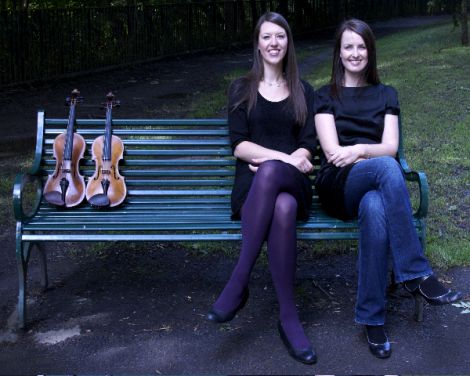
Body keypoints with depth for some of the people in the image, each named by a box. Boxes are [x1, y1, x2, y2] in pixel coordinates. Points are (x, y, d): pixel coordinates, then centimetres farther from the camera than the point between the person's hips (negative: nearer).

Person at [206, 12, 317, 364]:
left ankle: (238, 284, -37)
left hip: (292, 184, 1)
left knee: (270, 173, -40)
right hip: (252, 185, 0)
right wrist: (285, 158, -12)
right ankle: (289, 318, -35)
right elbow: (240, 146, 2)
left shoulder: (304, 91, 19)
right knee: (282, 209, -40)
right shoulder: (242, 89, 15)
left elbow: (307, 148, 8)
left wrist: (270, 162, -11)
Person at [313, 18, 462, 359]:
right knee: (387, 168, -38)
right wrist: (375, 157, -10)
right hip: (339, 187, -2)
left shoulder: (386, 95, 21)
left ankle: (372, 318, -31)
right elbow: (333, 152, 0)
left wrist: (359, 149, -14)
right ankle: (416, 274, -36)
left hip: (377, 187, 2)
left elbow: (390, 147, 6)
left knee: (376, 209, -40)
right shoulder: (326, 96, 14)